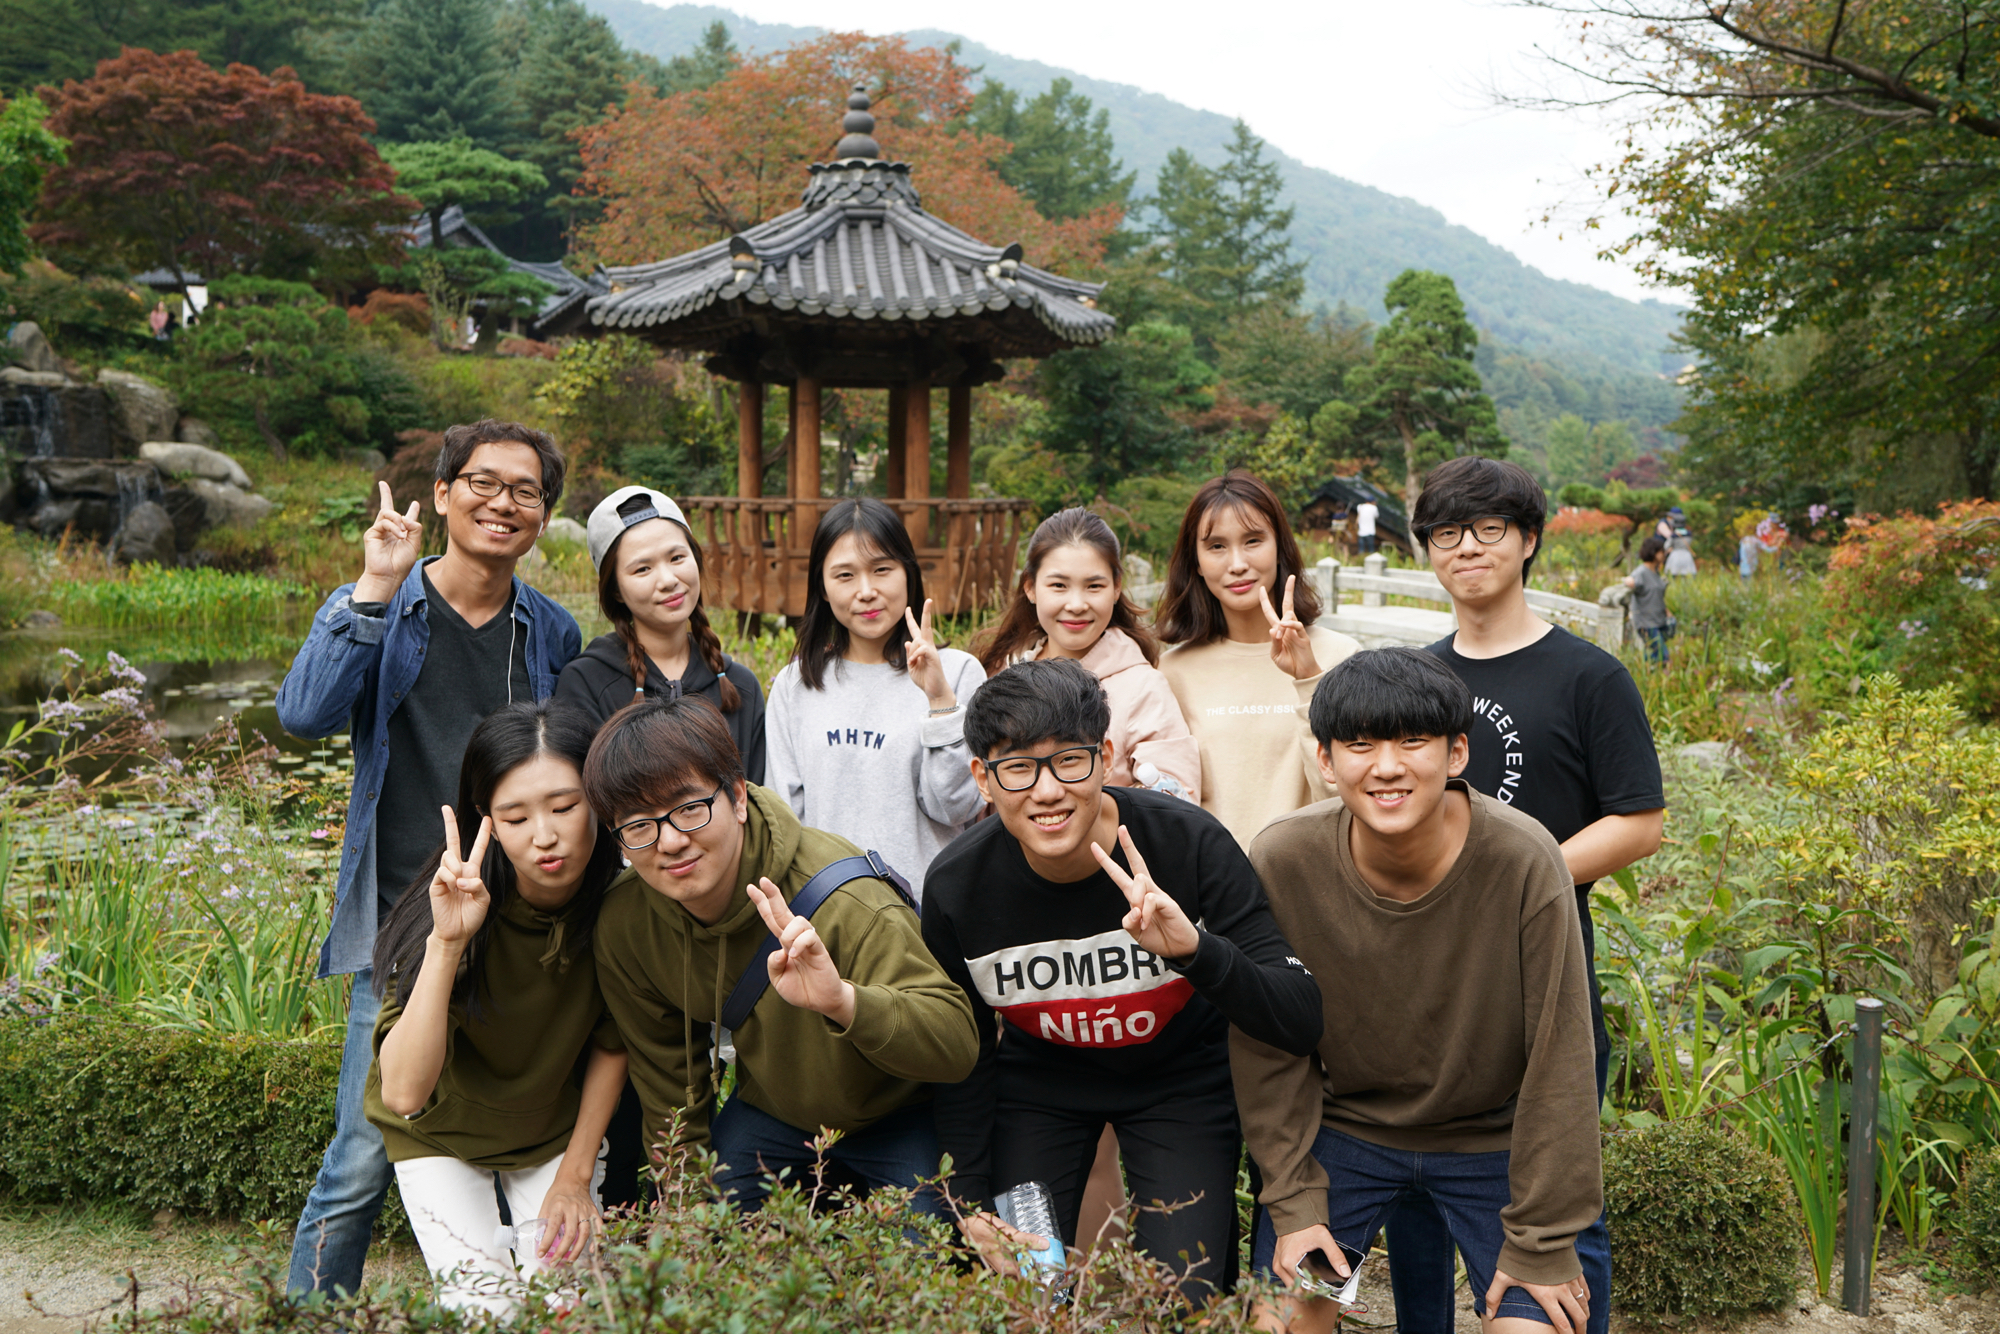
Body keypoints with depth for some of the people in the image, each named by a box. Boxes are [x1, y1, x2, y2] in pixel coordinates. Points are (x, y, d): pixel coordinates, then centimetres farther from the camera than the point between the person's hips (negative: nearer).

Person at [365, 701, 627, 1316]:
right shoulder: (463, 909, -33)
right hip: (440, 1131, -2)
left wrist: (576, 1175, -3)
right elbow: (403, 1093, -41)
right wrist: (446, 943, -50)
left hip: (555, 1127, 2)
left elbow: (611, 1043, -5)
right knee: (486, 1305, -14)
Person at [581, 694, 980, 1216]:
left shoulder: (844, 897, -34)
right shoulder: (624, 923, -19)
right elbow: (670, 1098, -3)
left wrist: (845, 1001, -58)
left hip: (893, 1114, -3)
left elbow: (958, 1047, -41)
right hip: (765, 1110, 4)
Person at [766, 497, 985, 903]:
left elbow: (954, 809, -6)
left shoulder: (958, 671, -1)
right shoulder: (794, 685, 8)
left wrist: (941, 699, -13)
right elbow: (785, 812, 12)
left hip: (923, 900, -2)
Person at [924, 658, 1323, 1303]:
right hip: (1038, 1076, 2)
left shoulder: (1190, 841, -29)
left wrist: (1197, 950, -48)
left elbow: (1301, 1025, -31)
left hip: (1182, 1075, -1)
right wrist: (971, 1202, -4)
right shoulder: (956, 884, -22)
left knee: (1184, 1298, -7)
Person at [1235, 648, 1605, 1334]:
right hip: (1342, 1130, 1)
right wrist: (1294, 1202, -6)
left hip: (1495, 1141, -1)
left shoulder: (1524, 861, -26)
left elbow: (1557, 1062, -17)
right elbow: (1268, 1046, -7)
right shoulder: (1281, 860, -21)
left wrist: (1540, 1244, -13)